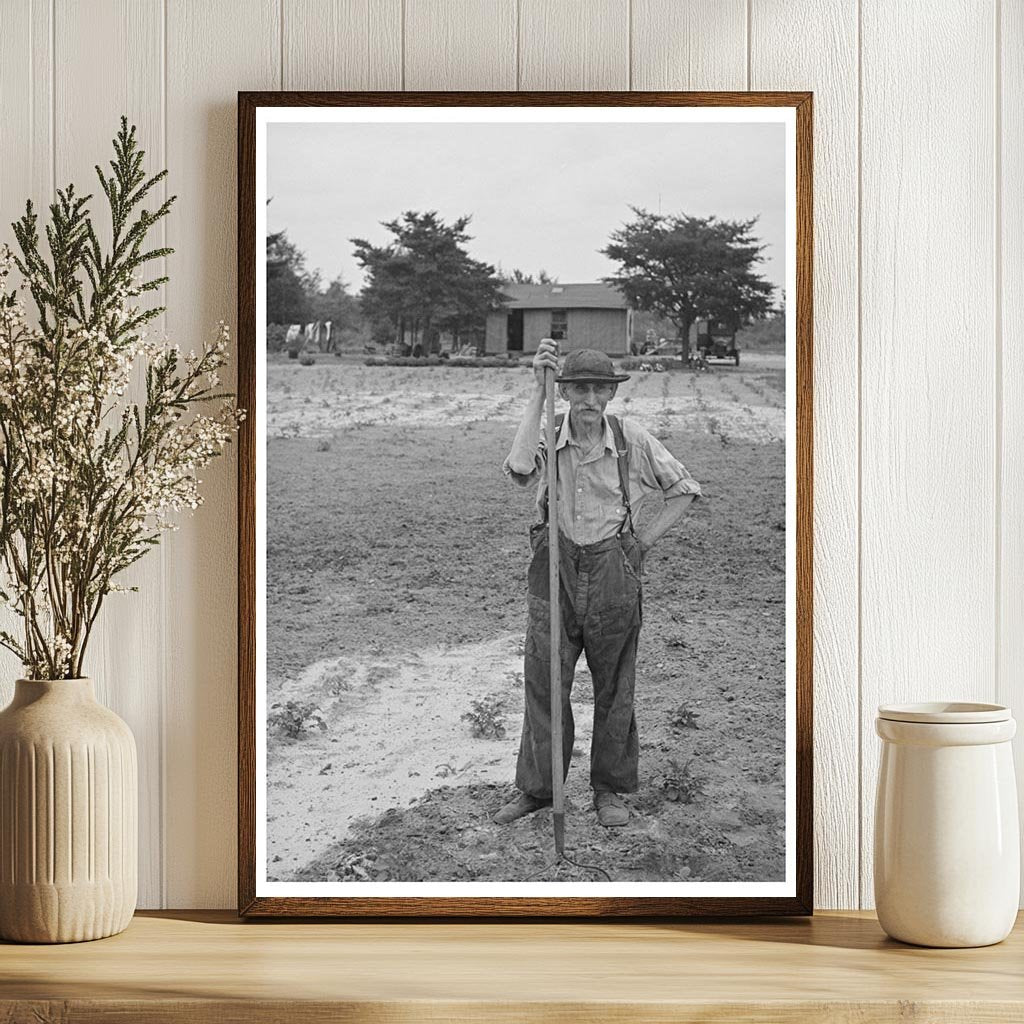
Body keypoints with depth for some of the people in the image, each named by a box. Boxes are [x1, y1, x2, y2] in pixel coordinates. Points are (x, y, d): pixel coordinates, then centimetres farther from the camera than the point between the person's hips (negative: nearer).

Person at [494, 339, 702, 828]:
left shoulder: (632, 440, -5)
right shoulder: (547, 435, -7)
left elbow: (684, 489, 6)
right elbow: (519, 467, -31)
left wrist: (643, 541, -1)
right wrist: (537, 391, -30)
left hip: (613, 573, 0)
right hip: (555, 568, 0)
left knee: (614, 687, 10)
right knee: (543, 682, 4)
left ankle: (610, 789, 24)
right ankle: (536, 788, 18)